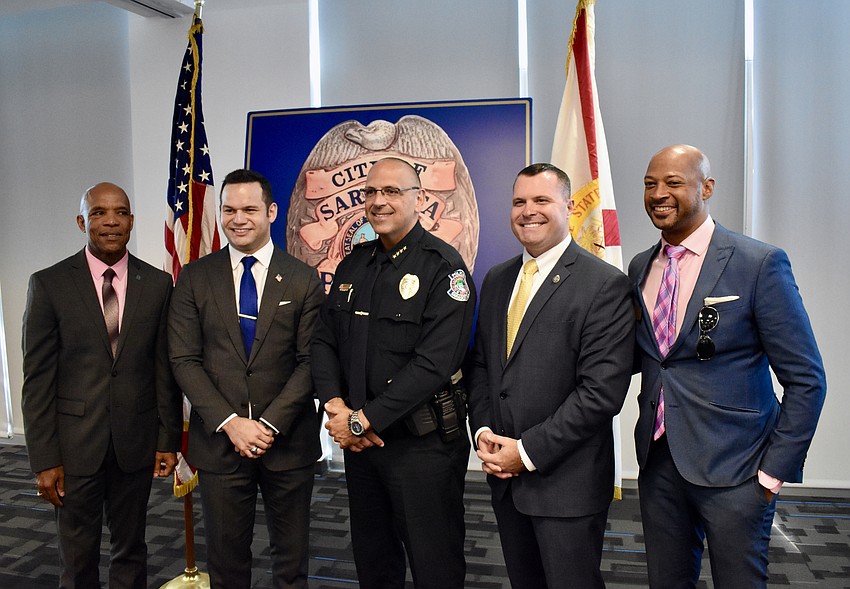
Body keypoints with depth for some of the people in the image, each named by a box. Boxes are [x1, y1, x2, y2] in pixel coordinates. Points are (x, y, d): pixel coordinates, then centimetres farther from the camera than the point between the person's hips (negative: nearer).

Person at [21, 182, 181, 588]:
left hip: (136, 442, 1)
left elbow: (165, 369, 3)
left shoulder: (157, 284, 1)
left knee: (131, 552, 16)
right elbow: (37, 379, -5)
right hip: (74, 444, -1)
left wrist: (169, 439, 2)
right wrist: (44, 459, -7)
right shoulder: (48, 284, -4)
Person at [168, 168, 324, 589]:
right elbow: (185, 360, -3)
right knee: (225, 555, 14)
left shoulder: (303, 279, 0)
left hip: (288, 440, 0)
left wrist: (271, 424, -13)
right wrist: (230, 423, -12)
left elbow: (309, 361, -4)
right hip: (218, 440, 1)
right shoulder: (194, 278, 2)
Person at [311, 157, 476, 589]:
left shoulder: (443, 267, -13)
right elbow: (324, 340, 8)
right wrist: (335, 405, -10)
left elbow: (434, 363, -21)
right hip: (358, 439, 6)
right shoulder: (353, 265, 8)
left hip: (423, 443, -6)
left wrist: (363, 420, -19)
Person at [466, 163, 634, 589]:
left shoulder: (606, 285, -12)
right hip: (505, 475, 6)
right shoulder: (496, 280, 9)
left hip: (567, 481, -6)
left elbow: (602, 390, -18)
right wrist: (483, 432, -2)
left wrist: (529, 450, -16)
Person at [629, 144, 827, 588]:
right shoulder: (640, 267, 6)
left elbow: (805, 379, -9)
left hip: (733, 468, -5)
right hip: (658, 462, 5)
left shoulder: (760, 263, -11)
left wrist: (776, 469, -10)